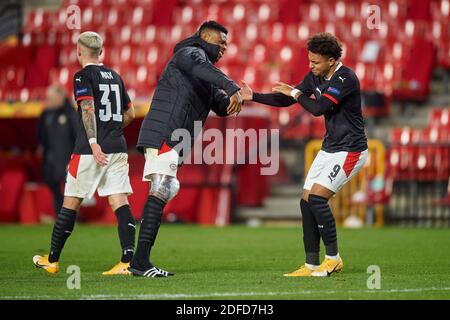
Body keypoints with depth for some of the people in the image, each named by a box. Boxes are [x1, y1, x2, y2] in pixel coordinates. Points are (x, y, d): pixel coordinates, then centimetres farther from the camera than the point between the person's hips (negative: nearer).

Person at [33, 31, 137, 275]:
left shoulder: (84, 76, -4)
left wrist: (93, 142, -24)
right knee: (119, 202, -2)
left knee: (70, 203, 5)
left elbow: (88, 109, -18)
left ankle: (52, 260, 14)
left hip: (91, 149, -6)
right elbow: (130, 113, 21)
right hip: (118, 149, 6)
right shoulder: (114, 76, 17)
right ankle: (128, 261, -14)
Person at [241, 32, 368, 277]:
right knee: (307, 201, 0)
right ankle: (312, 265, 5)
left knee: (317, 197, -19)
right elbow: (285, 100, 13)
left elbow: (318, 108, -26)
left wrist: (297, 94, -10)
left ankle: (333, 258, -6)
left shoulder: (346, 79, -20)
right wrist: (253, 97, 4)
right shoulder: (315, 77, 6)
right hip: (329, 148, 9)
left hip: (350, 150, -9)